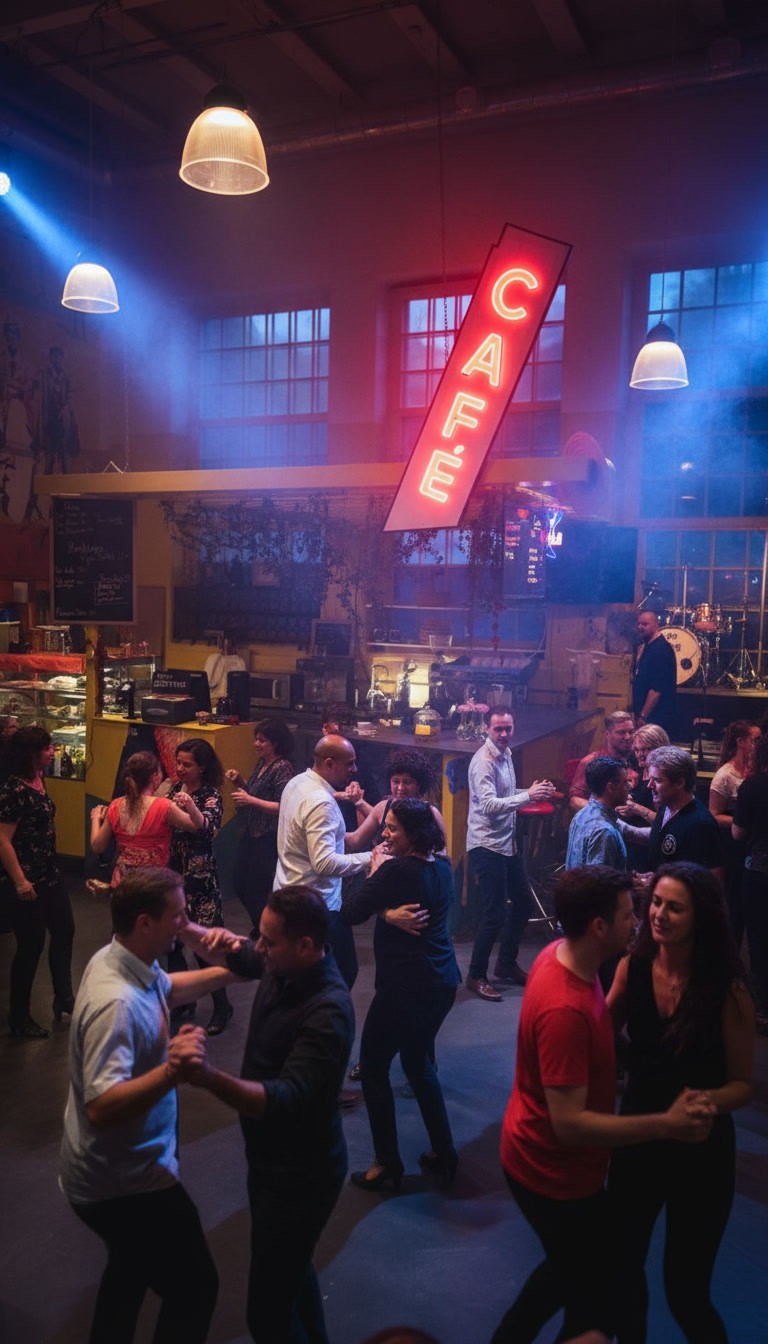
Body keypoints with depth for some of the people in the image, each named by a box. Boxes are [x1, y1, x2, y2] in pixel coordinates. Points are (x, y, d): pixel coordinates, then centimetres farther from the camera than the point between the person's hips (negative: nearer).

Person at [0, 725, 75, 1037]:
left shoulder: (38, 780, 4)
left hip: (49, 874, 9)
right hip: (26, 882, -9)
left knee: (64, 931, 18)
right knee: (31, 945, 3)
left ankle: (64, 999, 33)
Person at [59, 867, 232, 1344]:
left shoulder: (125, 961, -6)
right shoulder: (117, 1002, -36)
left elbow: (168, 989, 16)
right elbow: (102, 1107, -41)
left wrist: (226, 972, 5)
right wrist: (169, 1073, -54)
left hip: (123, 1166, 10)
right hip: (123, 1184, -10)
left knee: (131, 1271, 31)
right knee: (196, 1288, 6)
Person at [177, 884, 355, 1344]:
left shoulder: (328, 1012, -34)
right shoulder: (282, 966, -9)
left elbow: (287, 1102, -42)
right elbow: (233, 954, 9)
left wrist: (209, 1077, -58)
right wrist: (189, 930, -13)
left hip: (300, 1173, -9)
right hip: (271, 1157, 9)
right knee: (289, 1267, 30)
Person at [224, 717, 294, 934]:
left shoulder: (282, 767, -19)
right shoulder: (261, 763, 8)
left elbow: (283, 807, -25)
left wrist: (250, 800, -27)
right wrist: (239, 782, 1)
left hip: (268, 838, -10)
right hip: (250, 834, 10)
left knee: (257, 890, 1)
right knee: (240, 885, 20)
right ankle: (259, 928, 38)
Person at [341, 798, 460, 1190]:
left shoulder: (397, 871, -22)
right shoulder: (442, 866, 3)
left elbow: (351, 913, -15)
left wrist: (376, 871, -6)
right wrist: (389, 910, -5)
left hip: (406, 987, -8)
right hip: (443, 980, 8)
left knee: (373, 1067, 10)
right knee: (417, 1060, 24)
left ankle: (387, 1165, 18)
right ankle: (443, 1153, 30)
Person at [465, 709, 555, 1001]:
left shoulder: (505, 754, 10)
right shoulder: (484, 761, -18)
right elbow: (489, 804, -28)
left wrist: (533, 791, 3)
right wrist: (528, 796, -33)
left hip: (507, 843, 10)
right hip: (486, 846, -10)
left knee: (523, 901, 18)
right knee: (495, 913, -5)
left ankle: (506, 964, 35)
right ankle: (476, 976, 12)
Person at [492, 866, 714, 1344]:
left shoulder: (561, 953, -8)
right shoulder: (565, 1010, -36)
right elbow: (570, 1124, -33)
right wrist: (666, 1124, -32)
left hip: (542, 1157, 9)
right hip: (556, 1173, -9)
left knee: (574, 1269, 32)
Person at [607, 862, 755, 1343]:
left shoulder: (727, 989, -21)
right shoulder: (633, 965, -12)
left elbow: (744, 1084, -11)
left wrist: (707, 1101, -31)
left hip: (700, 1150, -3)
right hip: (637, 1138, 4)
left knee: (685, 1288, 9)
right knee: (623, 1264, 19)